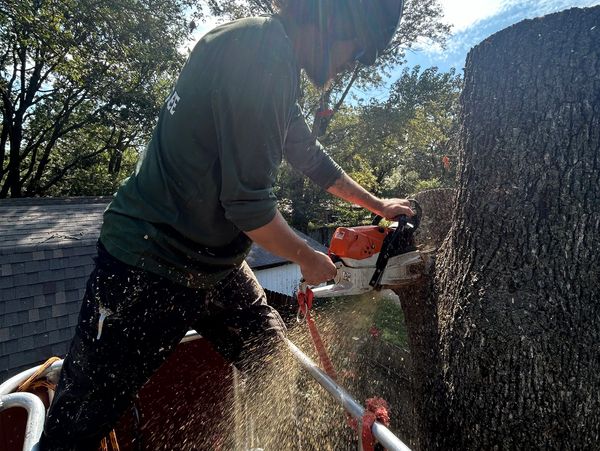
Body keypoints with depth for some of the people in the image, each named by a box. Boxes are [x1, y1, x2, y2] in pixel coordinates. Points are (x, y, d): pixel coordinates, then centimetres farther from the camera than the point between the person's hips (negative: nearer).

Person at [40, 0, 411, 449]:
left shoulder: (275, 59, 9)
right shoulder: (258, 51, -21)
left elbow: (310, 155, 20)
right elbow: (248, 202, -24)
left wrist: (375, 204, 28)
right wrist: (308, 257, -5)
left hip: (217, 266, 9)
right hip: (149, 269, -9)